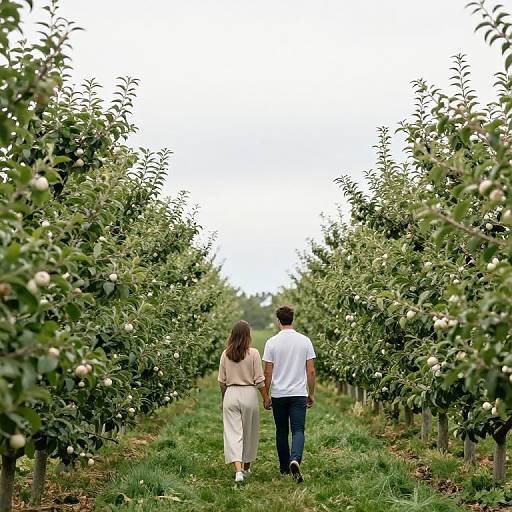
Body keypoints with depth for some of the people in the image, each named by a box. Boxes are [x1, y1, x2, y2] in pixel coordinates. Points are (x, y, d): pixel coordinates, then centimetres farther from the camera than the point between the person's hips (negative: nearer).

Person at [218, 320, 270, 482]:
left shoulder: (225, 354, 1)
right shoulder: (253, 353, -7)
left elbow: (222, 381, 7)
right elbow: (259, 380, -6)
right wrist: (266, 397, 5)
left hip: (231, 394, 1)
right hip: (249, 395, -1)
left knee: (233, 433, -1)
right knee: (249, 433, 15)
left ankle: (238, 470, -16)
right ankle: (246, 467, 28)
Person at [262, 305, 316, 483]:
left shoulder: (272, 342, -5)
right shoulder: (305, 341, -1)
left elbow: (267, 372, -4)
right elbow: (311, 371, 0)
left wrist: (266, 395, 6)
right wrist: (311, 394, 10)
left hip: (278, 395, 0)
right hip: (299, 394, 0)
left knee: (281, 432, 12)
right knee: (298, 431, -3)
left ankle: (284, 468, 19)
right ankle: (295, 460, -27)